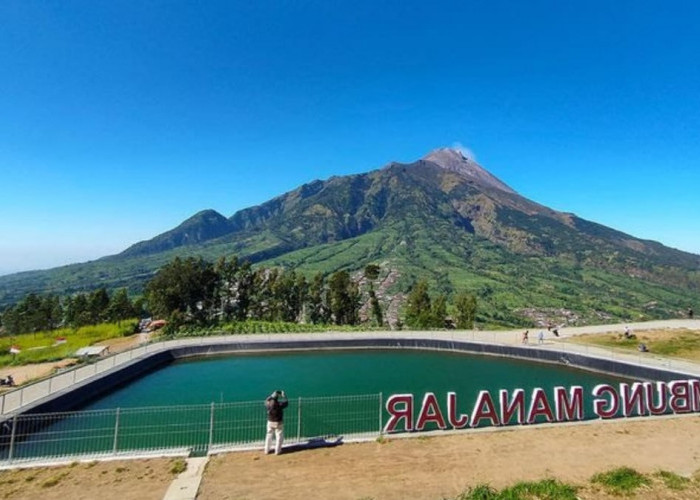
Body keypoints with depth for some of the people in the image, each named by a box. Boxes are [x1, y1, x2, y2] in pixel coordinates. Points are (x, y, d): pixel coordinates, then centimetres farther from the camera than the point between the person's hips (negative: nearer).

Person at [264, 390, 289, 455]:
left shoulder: (268, 403, -16)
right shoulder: (279, 404, -24)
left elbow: (267, 400, 10)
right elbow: (286, 403, -4)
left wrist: (272, 395, 14)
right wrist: (284, 396, 9)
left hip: (270, 422, 4)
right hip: (278, 423, -4)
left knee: (269, 435, 20)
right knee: (279, 436, 13)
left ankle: (267, 450, 29)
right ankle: (277, 451, 18)